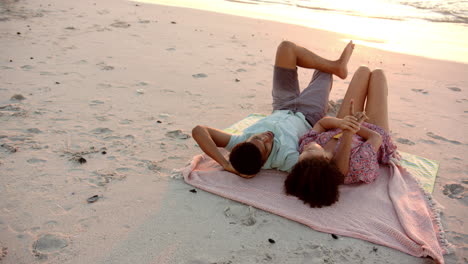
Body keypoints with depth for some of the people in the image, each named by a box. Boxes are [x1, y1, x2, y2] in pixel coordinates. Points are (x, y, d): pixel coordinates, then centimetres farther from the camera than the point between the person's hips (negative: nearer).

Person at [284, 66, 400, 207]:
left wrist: (340, 123, -45)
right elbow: (376, 138, -31)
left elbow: (322, 122, -26)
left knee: (363, 71, 13)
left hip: (337, 131, 3)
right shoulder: (357, 166, -49)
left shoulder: (304, 146, -38)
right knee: (377, 74, 12)